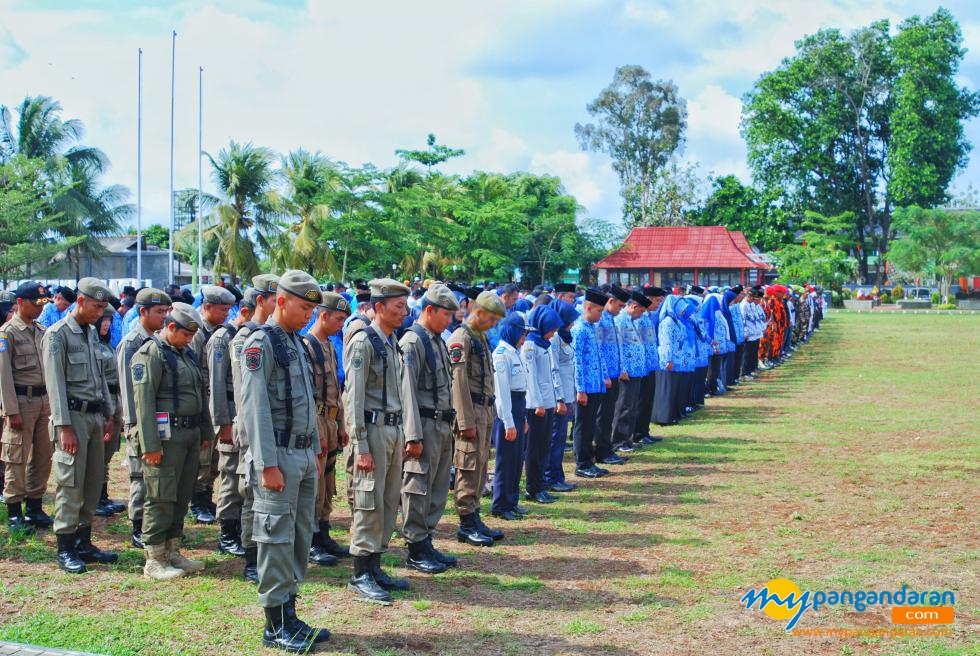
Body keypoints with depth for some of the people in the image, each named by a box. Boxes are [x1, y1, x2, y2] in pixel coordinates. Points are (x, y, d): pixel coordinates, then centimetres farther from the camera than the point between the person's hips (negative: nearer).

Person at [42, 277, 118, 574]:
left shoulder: (92, 333, 14)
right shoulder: (57, 335, -9)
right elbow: (55, 384, -13)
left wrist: (109, 414, 16)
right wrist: (64, 427, -17)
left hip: (95, 416, 8)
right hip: (74, 416, -7)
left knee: (94, 483, 9)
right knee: (71, 484, -5)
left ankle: (83, 542, 18)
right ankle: (65, 548, 2)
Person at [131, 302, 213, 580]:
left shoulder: (187, 354, 17)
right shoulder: (150, 354, -11)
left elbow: (201, 394, 23)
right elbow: (143, 401, -17)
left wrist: (206, 431, 21)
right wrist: (151, 444, -21)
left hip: (191, 434, 9)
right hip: (166, 435, -9)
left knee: (182, 497, 13)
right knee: (161, 498, -4)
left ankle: (172, 551, 24)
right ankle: (154, 560, 4)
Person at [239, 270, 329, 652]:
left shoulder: (296, 343, 16)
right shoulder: (261, 343, -11)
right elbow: (255, 407, -17)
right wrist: (268, 464, -20)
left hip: (303, 455, 9)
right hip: (278, 456, -9)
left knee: (301, 538, 11)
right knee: (277, 538, -3)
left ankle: (289, 614, 20)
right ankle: (276, 625, 5)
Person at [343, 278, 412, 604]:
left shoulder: (393, 343, 14)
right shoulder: (363, 342, -12)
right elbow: (354, 397, -16)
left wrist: (405, 433, 15)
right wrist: (360, 446, -19)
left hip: (393, 429, 8)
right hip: (373, 428, -8)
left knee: (389, 501, 12)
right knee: (370, 502, -4)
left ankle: (374, 566, 21)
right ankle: (360, 575, 4)